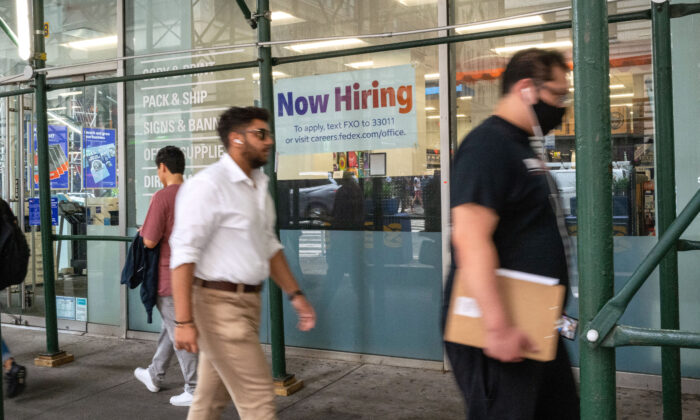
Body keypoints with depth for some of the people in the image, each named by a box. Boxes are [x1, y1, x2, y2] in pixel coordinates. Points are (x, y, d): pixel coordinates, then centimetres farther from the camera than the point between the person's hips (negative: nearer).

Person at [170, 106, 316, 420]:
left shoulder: (259, 186, 13)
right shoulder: (208, 185, -15)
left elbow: (269, 246, 19)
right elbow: (184, 253, -19)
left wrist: (295, 294, 14)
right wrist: (184, 321, -22)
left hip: (249, 301, 8)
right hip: (219, 304, -8)